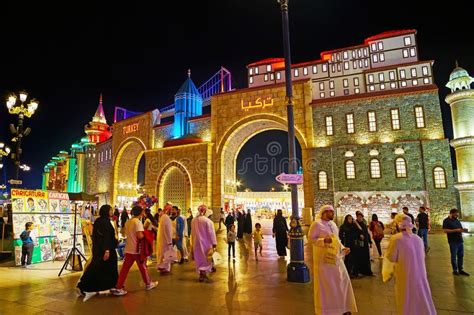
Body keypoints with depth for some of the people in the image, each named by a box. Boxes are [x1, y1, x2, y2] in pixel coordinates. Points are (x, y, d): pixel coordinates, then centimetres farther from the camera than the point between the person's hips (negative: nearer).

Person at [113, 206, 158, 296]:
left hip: (129, 249, 7)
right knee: (143, 267, 10)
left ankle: (118, 288, 5)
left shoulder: (128, 222, 8)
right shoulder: (138, 222, -18)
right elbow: (140, 236, -25)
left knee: (125, 268, 6)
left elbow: (126, 233, 16)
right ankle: (148, 283, 25)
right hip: (137, 249, -7)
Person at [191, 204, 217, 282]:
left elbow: (192, 232, 8)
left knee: (199, 258, 13)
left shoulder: (194, 220, -2)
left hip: (197, 242, 5)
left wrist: (193, 242, 19)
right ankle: (203, 274, 13)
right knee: (205, 258, 9)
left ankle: (202, 274, 20)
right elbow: (211, 233, -15)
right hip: (206, 242, -5)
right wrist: (214, 243, -9)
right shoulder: (208, 221, -18)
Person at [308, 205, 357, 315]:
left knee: (342, 281, 10)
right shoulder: (316, 224, -11)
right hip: (323, 259, -7)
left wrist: (343, 248, 3)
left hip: (335, 258, 7)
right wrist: (323, 240, -28)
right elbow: (310, 238, -14)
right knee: (325, 284, 2)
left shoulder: (333, 224, 12)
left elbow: (336, 239, 19)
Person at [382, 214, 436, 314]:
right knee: (422, 302, 20)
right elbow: (422, 257, 13)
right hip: (420, 276, 5)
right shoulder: (418, 238, -1)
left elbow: (390, 260, -12)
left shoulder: (396, 238, -19)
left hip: (405, 278, -5)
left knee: (407, 305, 10)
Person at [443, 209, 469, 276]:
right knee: (454, 256, 2)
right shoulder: (446, 221, -8)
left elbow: (460, 229, 20)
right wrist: (456, 230, -22)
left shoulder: (457, 221, 14)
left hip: (460, 241, 7)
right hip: (453, 242, -7)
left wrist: (463, 230, -3)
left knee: (461, 256, 12)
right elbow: (445, 230, -16)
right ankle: (455, 270, 12)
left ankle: (460, 269, 22)